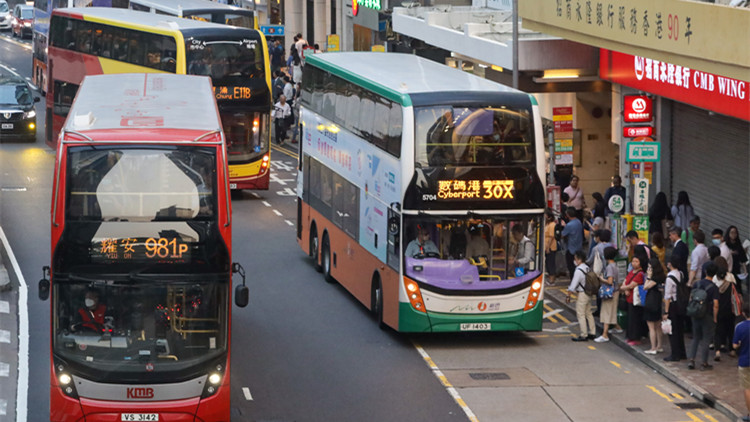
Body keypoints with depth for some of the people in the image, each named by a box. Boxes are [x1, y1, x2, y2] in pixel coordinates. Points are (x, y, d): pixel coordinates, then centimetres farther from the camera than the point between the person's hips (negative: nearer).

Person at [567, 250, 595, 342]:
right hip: (588, 293, 9)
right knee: (588, 313, 17)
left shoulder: (578, 270, -20)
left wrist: (568, 294, -10)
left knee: (581, 314, -3)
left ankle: (584, 335, -2)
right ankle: (592, 333, 22)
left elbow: (573, 285, -20)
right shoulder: (587, 269, 6)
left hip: (582, 294, -9)